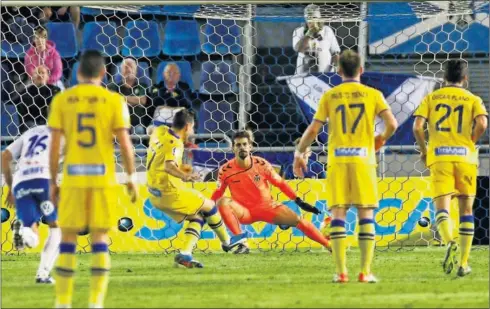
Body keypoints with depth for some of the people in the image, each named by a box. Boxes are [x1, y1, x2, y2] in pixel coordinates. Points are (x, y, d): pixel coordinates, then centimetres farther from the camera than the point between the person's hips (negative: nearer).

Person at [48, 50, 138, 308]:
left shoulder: (62, 100, 1)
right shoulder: (114, 101, -1)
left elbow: (54, 145, 0)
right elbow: (124, 143, -4)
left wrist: (53, 182, 8)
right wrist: (131, 177, 9)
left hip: (73, 178, 0)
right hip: (103, 178, 0)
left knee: (68, 238, 7)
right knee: (100, 239, 5)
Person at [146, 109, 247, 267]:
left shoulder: (160, 131, 6)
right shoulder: (175, 144, -20)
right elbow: (168, 166, -37)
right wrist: (184, 175, -53)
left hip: (155, 193, 9)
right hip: (170, 192, -9)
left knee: (197, 217, 15)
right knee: (209, 206, 8)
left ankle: (185, 254, -1)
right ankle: (226, 241, 25)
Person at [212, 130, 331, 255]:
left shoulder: (261, 164, -11)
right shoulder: (225, 170, -11)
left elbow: (280, 183, -1)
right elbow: (218, 193, 3)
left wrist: (299, 201, -3)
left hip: (267, 206, 0)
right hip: (244, 211, 0)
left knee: (297, 220, -16)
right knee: (222, 202, -29)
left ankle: (330, 246, -5)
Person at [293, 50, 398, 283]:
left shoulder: (329, 96, 5)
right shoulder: (373, 95, 4)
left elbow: (313, 129, 2)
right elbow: (391, 124, -6)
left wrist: (299, 153, 16)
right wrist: (382, 139, 16)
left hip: (337, 161, 0)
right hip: (363, 159, 0)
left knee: (338, 214, 2)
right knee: (366, 215, 3)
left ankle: (341, 271, -5)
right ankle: (365, 271, -3)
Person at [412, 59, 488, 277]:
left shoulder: (431, 98, 9)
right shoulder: (473, 100, 7)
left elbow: (417, 127, -4)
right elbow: (482, 124, -12)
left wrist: (423, 150, 11)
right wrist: (470, 143, 4)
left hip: (439, 158, 0)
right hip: (465, 157, 0)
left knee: (442, 208, -4)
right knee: (466, 209, 11)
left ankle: (450, 242, -35)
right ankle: (463, 263, 9)